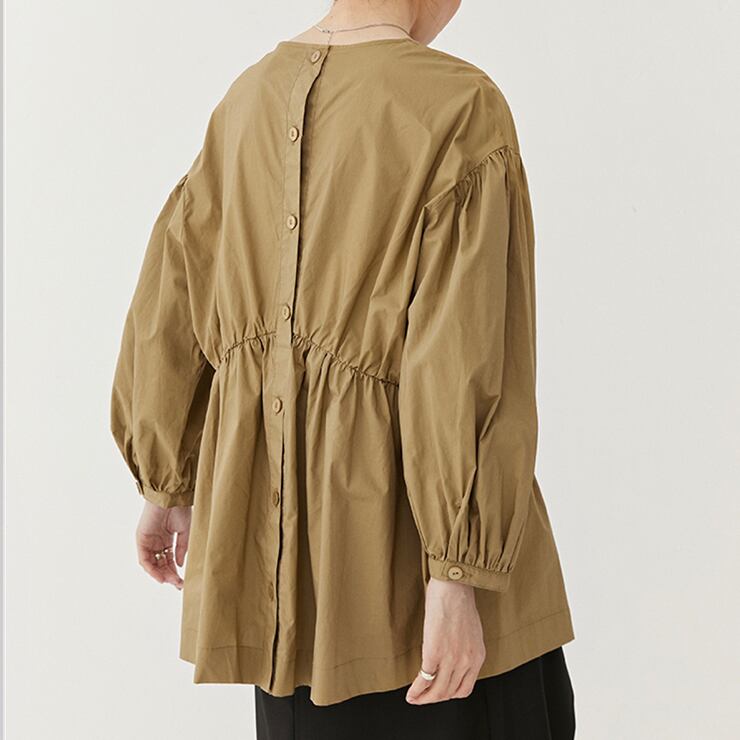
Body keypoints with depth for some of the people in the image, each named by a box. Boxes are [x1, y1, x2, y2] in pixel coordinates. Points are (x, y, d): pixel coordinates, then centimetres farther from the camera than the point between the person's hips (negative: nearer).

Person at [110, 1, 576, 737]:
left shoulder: (252, 96, 4)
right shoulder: (461, 108, -16)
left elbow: (169, 309, 8)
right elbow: (462, 357, -23)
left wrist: (167, 485, 18)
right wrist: (457, 577, -20)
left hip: (275, 493, 7)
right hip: (403, 511, -6)